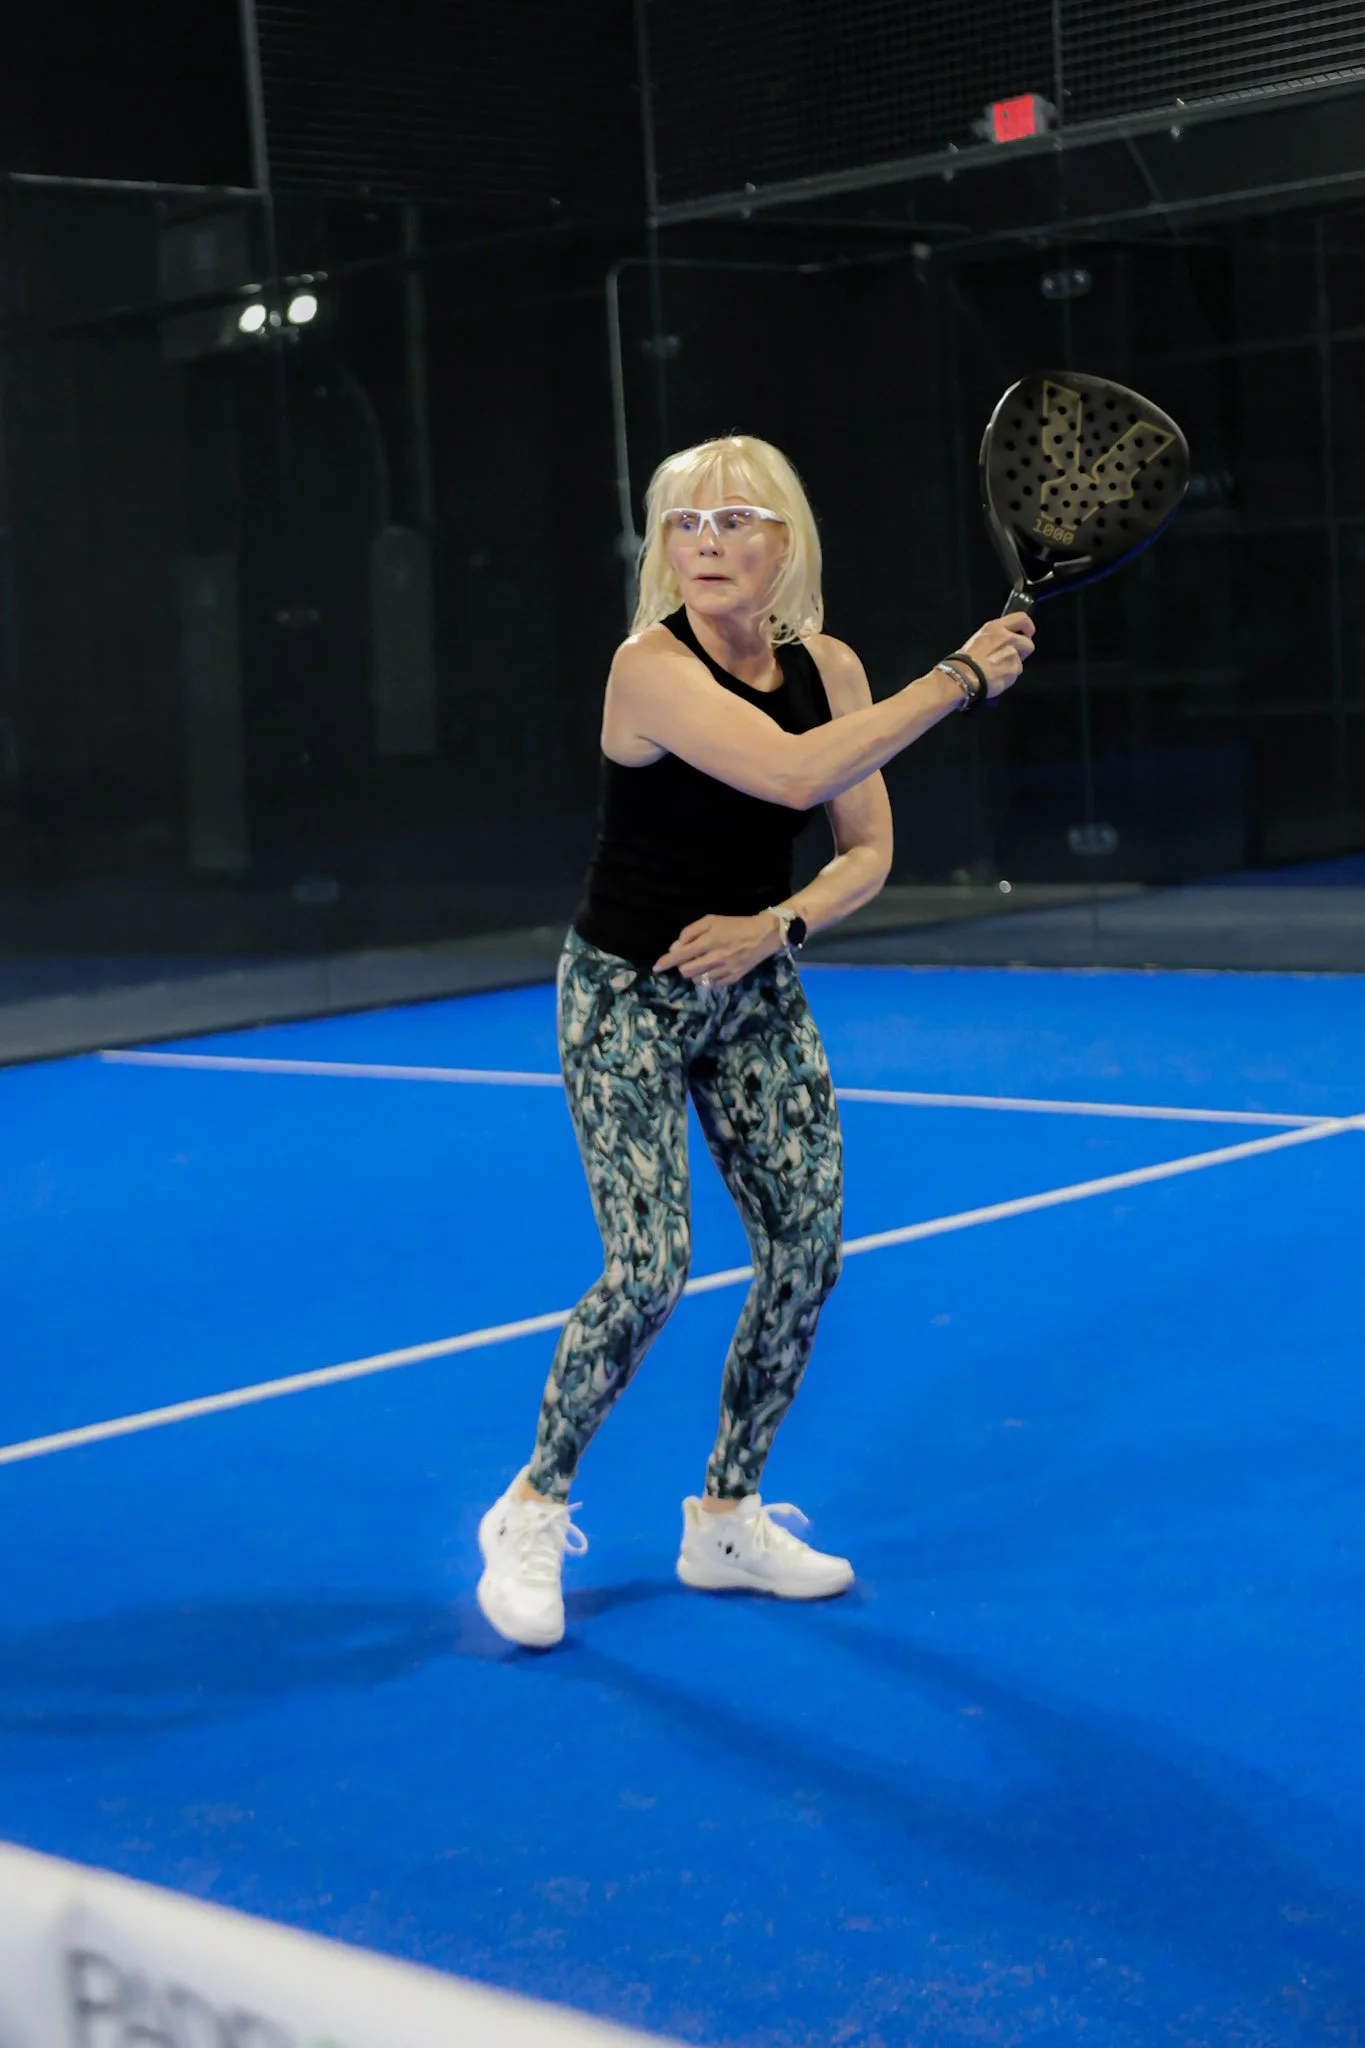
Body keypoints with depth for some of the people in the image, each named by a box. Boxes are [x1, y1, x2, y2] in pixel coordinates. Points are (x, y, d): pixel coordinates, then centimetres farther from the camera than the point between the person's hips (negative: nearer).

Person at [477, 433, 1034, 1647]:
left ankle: (727, 1522, 20)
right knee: (649, 1271, -14)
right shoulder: (651, 665, -23)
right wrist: (959, 679, -31)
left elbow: (867, 852, 1)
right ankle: (534, 1512, 9)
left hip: (755, 990, 6)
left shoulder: (828, 667, -4)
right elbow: (794, 772, -38)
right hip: (629, 998, -6)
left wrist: (774, 927, -18)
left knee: (806, 1250, 2)